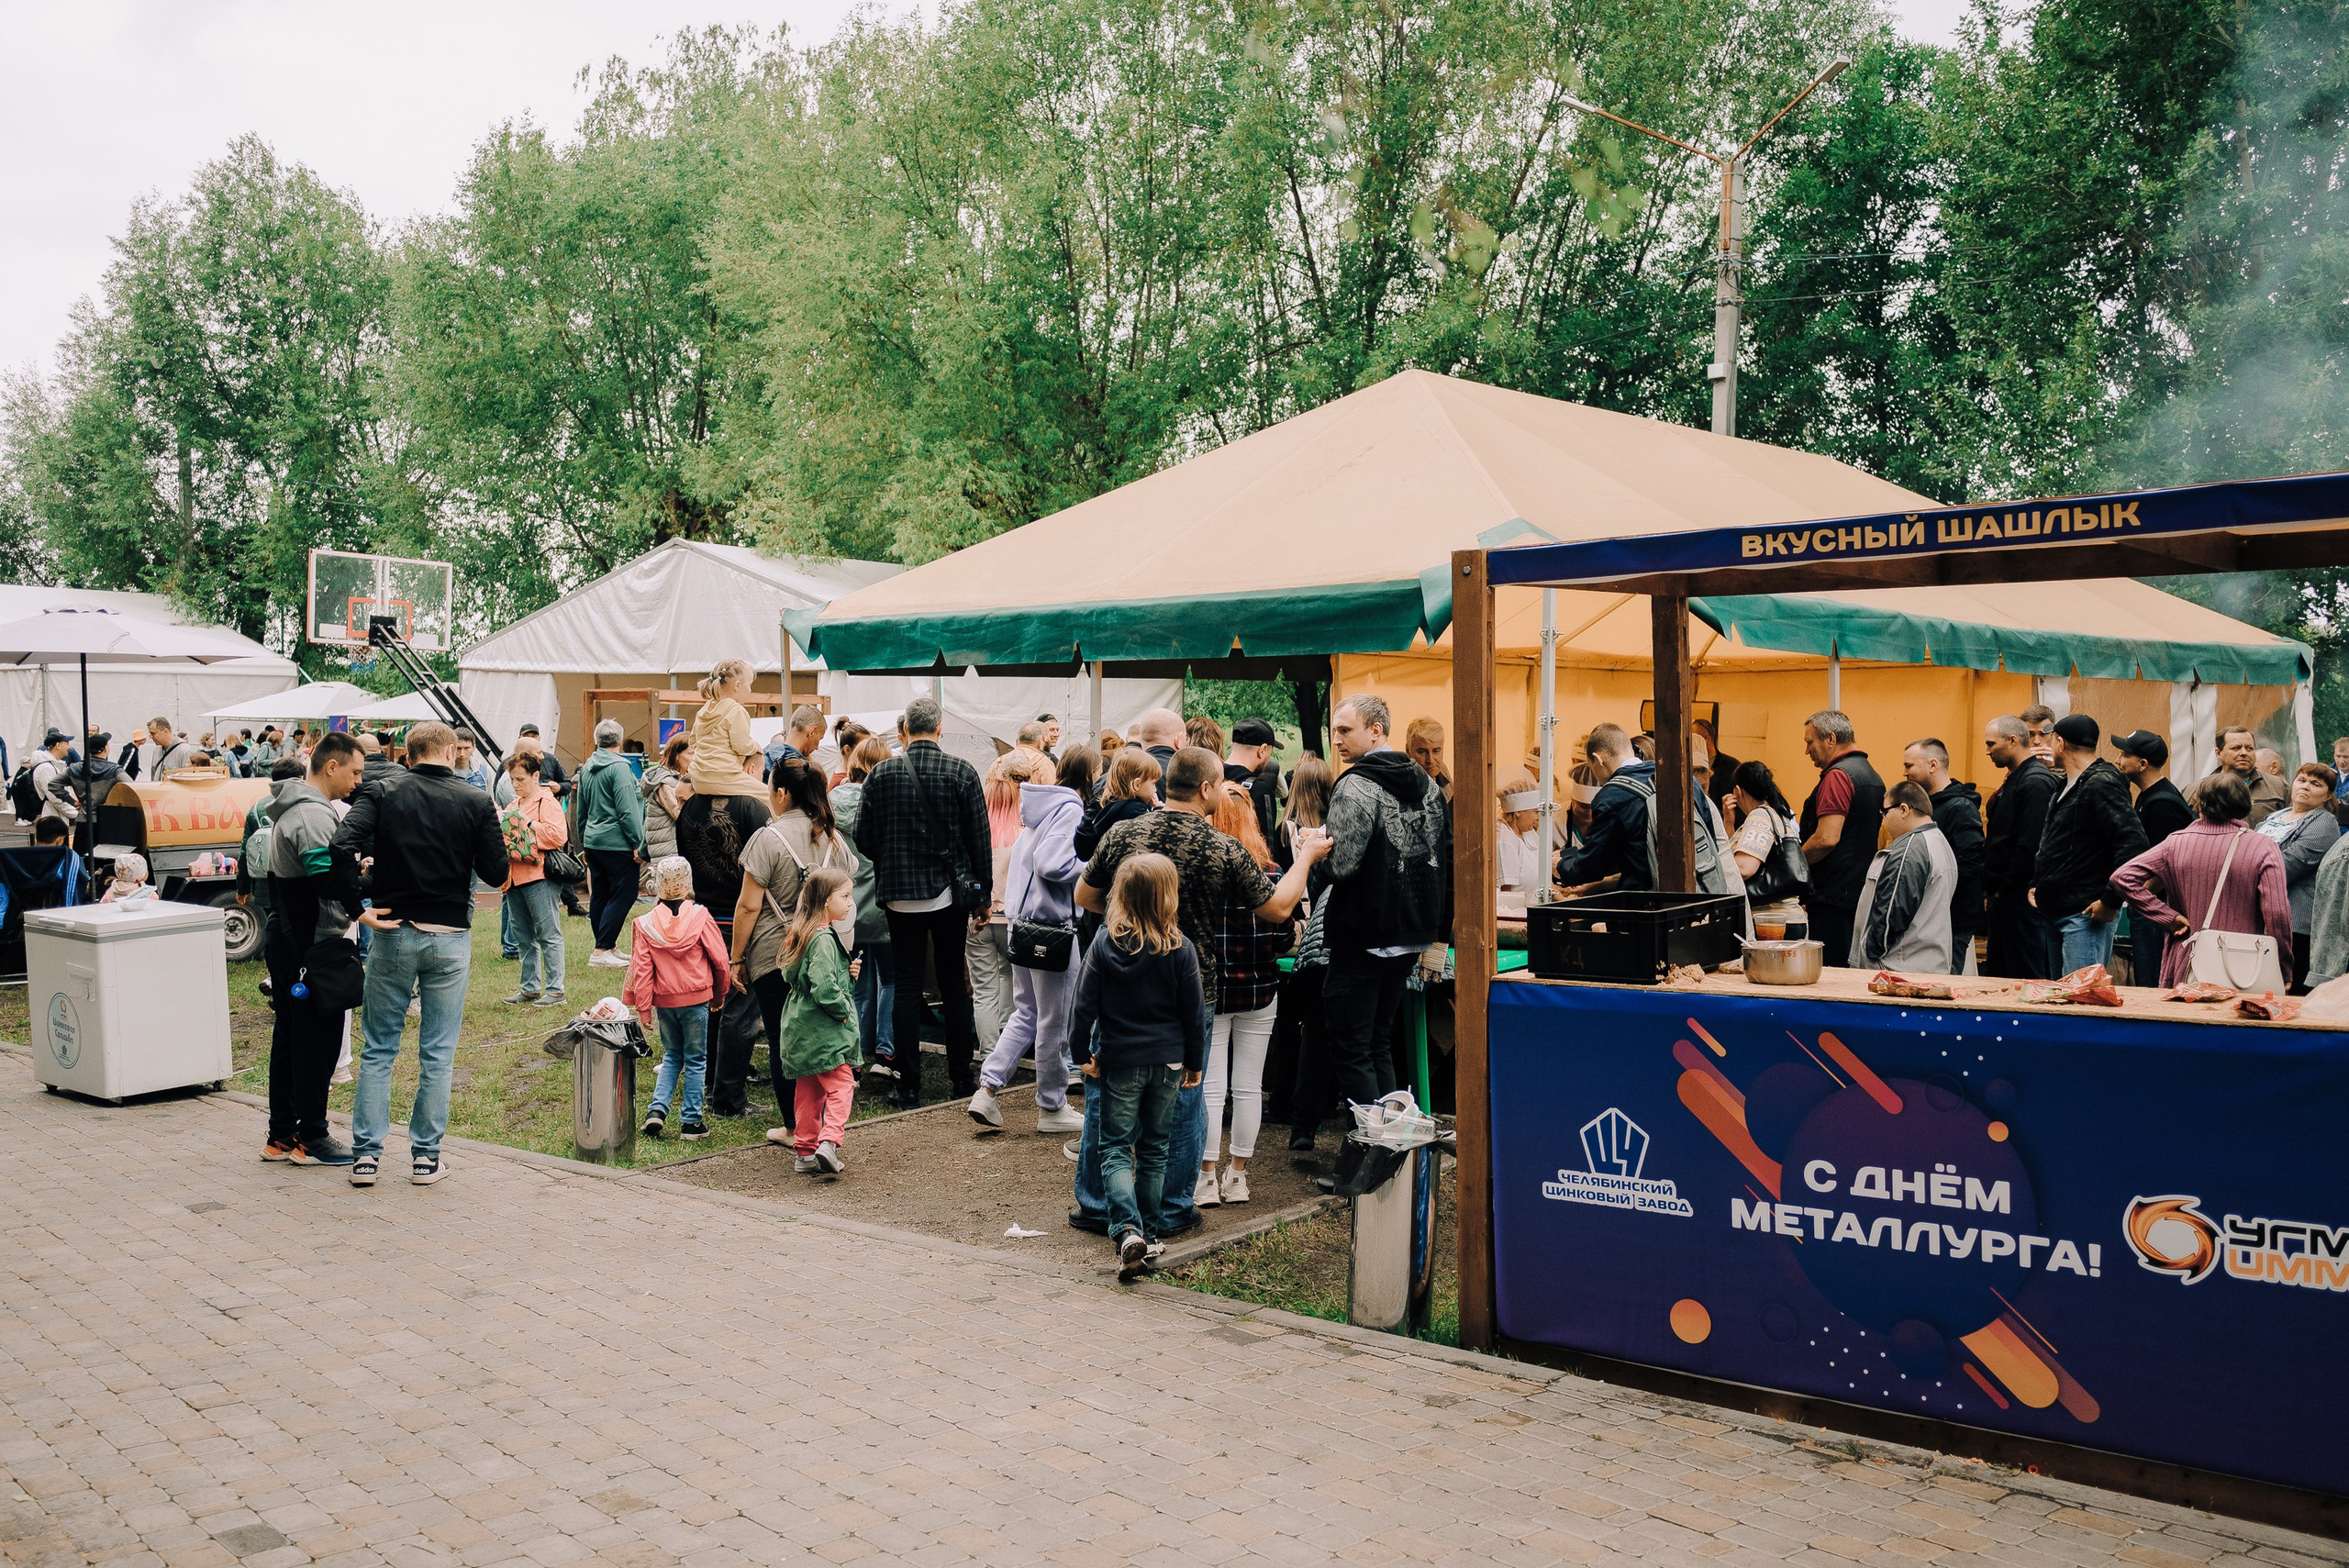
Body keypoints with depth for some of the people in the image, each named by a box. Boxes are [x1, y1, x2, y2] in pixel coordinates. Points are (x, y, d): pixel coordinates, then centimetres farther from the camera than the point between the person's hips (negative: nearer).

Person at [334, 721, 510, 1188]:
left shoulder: (382, 794, -2)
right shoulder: (476, 802, -4)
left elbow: (343, 845, -16)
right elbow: (496, 874, -3)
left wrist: (358, 907, -7)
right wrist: (497, 844, 17)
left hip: (393, 933, 1)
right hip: (450, 939, -1)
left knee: (379, 1049, 12)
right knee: (437, 1053, 7)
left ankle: (366, 1154, 12)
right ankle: (425, 1157, 12)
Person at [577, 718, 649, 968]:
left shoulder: (586, 768, 12)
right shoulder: (618, 767, -13)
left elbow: (581, 811, 20)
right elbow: (627, 810, -17)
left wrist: (584, 843, 28)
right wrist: (638, 844, -14)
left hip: (593, 842, 9)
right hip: (617, 843, -9)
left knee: (599, 895, 13)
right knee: (624, 895, -5)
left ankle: (609, 946, 22)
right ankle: (601, 952, -10)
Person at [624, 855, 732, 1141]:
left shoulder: (646, 924, -5)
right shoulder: (700, 917, -8)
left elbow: (641, 969, -4)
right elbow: (720, 960, -3)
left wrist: (643, 1008, 3)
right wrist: (720, 994, 12)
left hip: (664, 1001, 2)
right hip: (696, 999, -2)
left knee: (672, 1055, 20)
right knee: (695, 1060, 8)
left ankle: (658, 1109, 6)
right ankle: (691, 1121, 9)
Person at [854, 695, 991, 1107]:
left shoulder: (880, 775, -5)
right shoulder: (962, 773, -6)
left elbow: (863, 840, -1)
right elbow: (980, 840, -3)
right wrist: (982, 894, 7)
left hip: (901, 893, 0)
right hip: (951, 890, 1)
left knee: (907, 987, 5)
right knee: (954, 983, 13)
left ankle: (909, 1084, 6)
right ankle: (962, 1076, 18)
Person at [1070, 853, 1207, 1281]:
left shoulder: (1105, 945, -9)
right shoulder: (1182, 949, -8)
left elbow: (1085, 1004, -6)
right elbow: (1194, 1012, -2)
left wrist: (1082, 1051, 7)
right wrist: (1194, 1063, 10)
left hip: (1120, 1062, -1)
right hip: (1168, 1062, 1)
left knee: (1115, 1148, 4)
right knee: (1156, 1147, 15)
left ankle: (1127, 1229, -14)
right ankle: (1152, 1229, 21)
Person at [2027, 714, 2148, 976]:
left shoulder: (2101, 784, -15)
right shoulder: (2067, 786, 18)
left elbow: (2133, 844, -24)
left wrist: (2111, 900, -22)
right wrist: (2035, 885, 17)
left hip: (2087, 914, -10)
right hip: (2055, 913, 10)